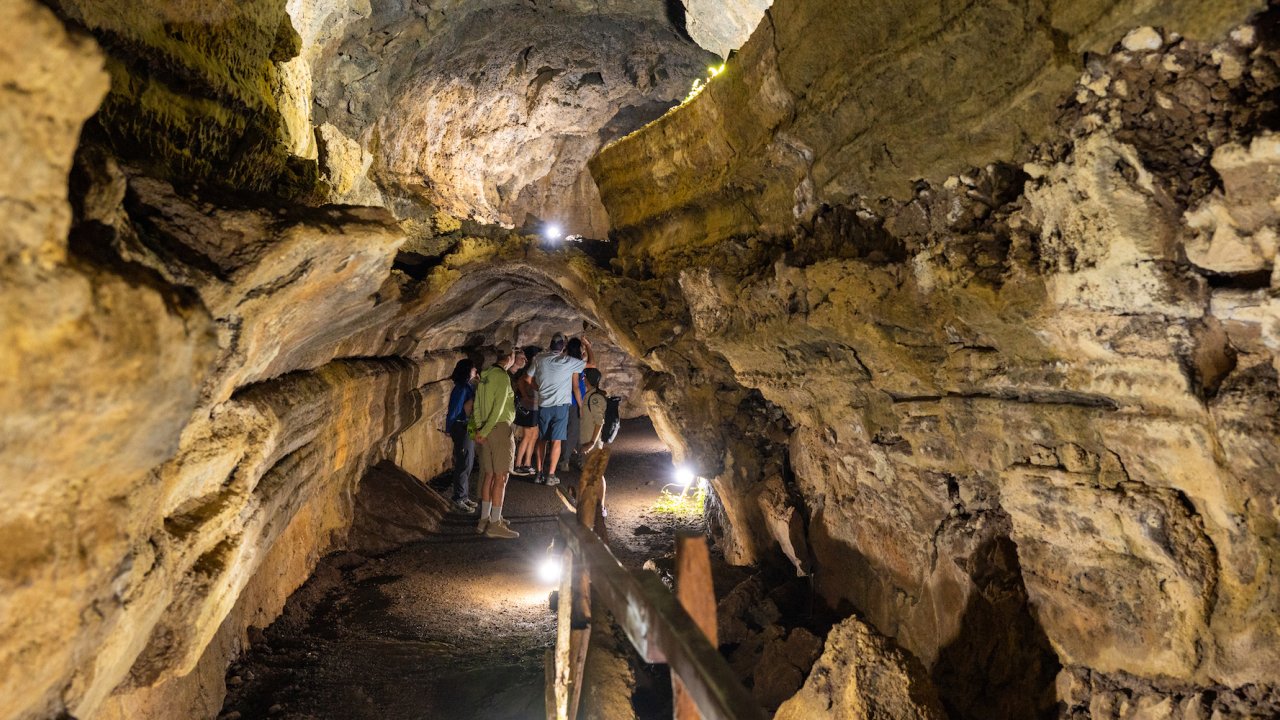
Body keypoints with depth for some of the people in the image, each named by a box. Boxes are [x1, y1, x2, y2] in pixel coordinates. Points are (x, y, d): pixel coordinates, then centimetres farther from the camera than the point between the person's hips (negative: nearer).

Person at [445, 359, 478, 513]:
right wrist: (449, 429, -6)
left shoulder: (469, 386, 9)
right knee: (464, 465, -2)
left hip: (469, 428, 9)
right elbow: (453, 411, -14)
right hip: (462, 429, -9)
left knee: (468, 464, 15)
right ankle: (458, 500, 6)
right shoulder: (461, 388, -18)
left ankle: (465, 496, 25)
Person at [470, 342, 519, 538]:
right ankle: (495, 525, -2)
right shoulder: (503, 377, -14)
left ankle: (484, 519, 20)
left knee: (489, 476, 13)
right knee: (501, 477, -4)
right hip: (500, 429, -8)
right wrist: (484, 432, -12)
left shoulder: (485, 376, 11)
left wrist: (479, 428, 6)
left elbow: (477, 406, 12)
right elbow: (498, 408, -18)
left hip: (486, 431, 8)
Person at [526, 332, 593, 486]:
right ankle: (550, 476, 1)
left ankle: (540, 473, 17)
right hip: (560, 405, -3)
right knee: (556, 441, 0)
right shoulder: (568, 361, -9)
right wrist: (588, 346, 13)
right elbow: (591, 363, -1)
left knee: (542, 440, 13)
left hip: (543, 405, 3)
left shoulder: (540, 360, -1)